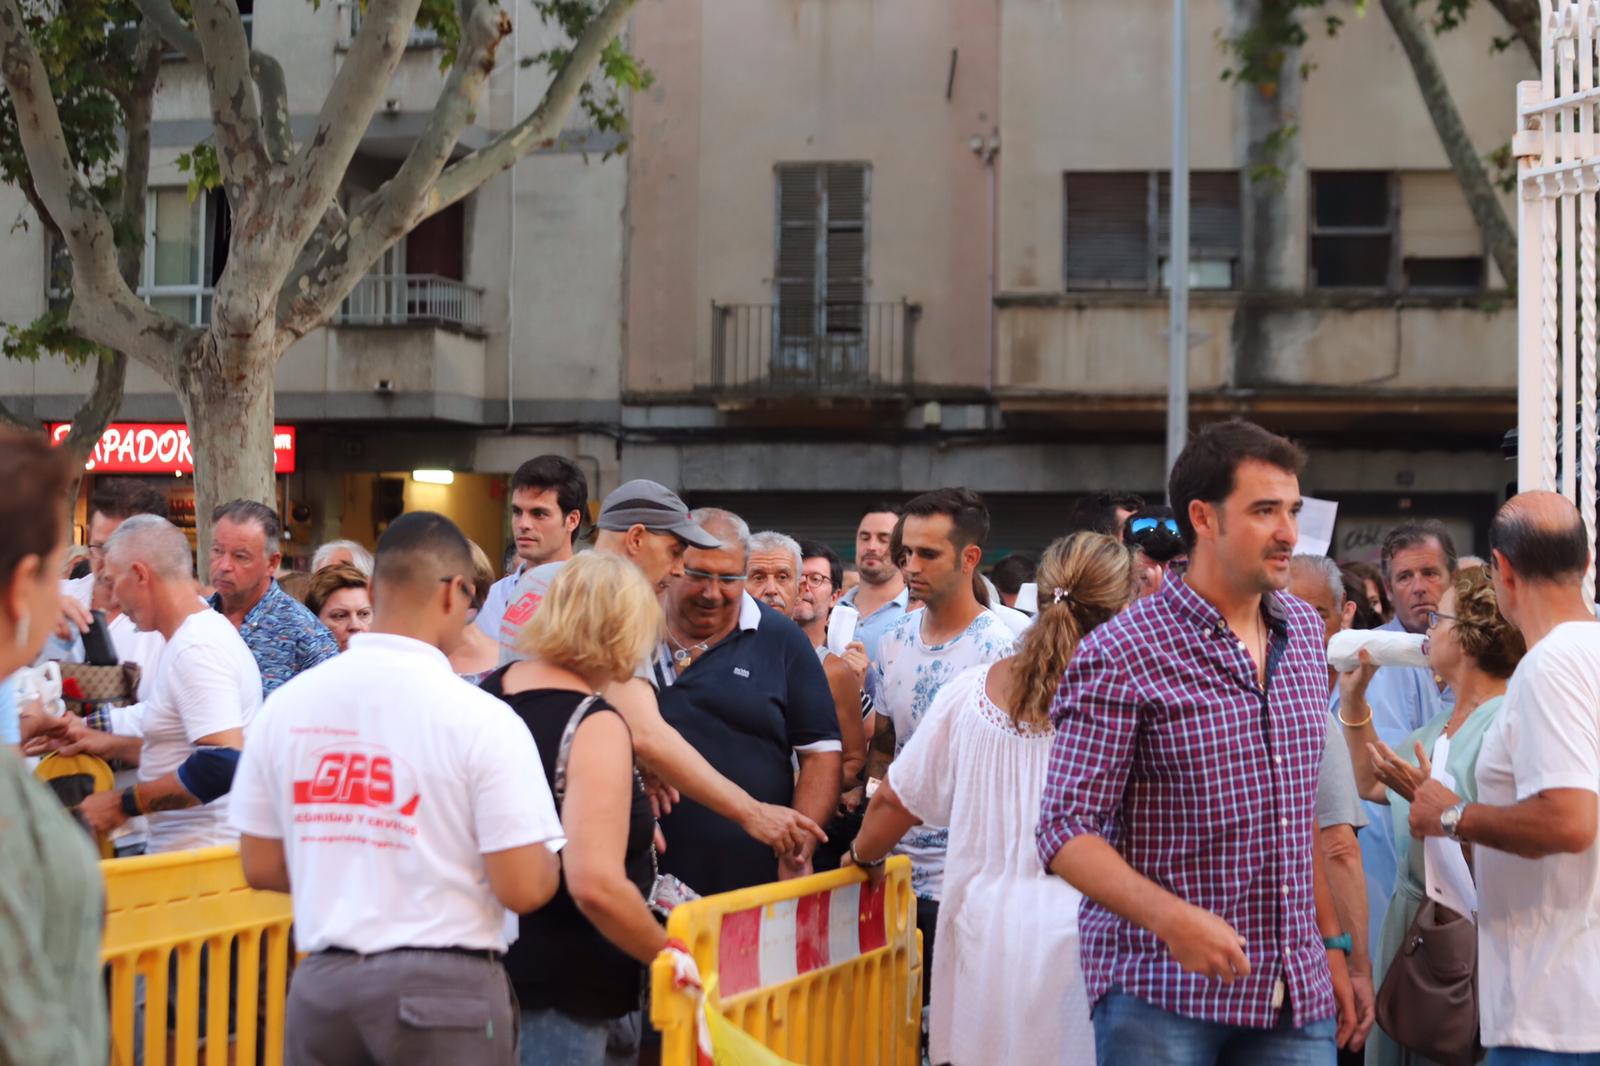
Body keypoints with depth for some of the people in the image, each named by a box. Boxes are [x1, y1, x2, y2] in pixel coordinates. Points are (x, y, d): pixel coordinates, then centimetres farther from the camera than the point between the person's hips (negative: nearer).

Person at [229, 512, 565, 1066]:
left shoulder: (285, 704, 1)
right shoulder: (481, 718, -13)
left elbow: (260, 866, 9)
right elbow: (524, 888, -14)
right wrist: (552, 860, 7)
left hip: (322, 981, 4)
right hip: (442, 986, -4)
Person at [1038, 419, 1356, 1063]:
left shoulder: (1304, 631, 11)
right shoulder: (1121, 657, -10)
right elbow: (1067, 833, -13)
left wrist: (1331, 941, 16)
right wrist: (1172, 918, -26)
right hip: (1160, 997, -5)